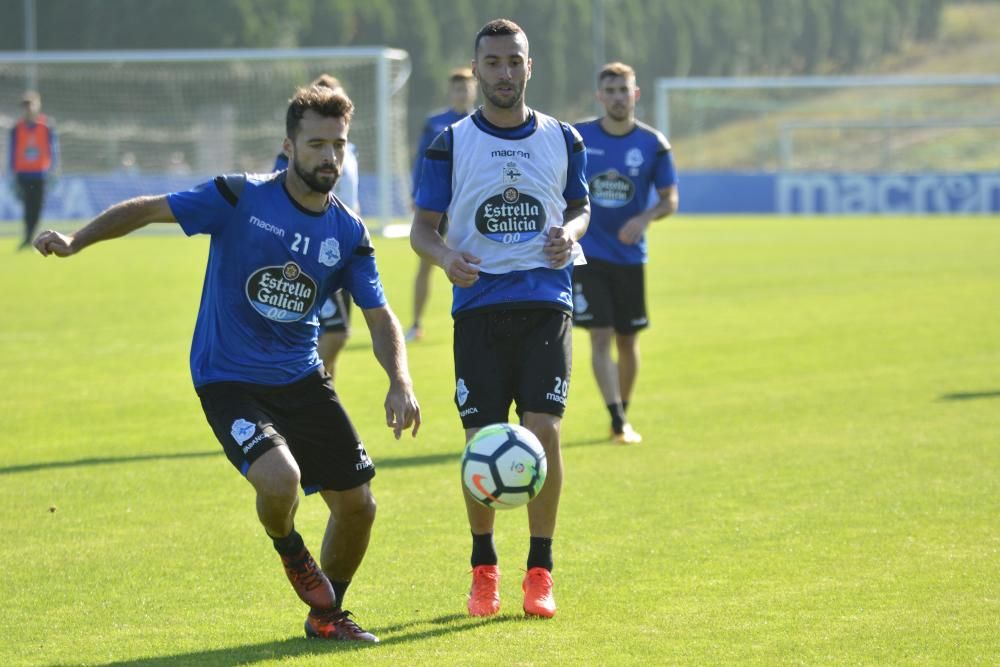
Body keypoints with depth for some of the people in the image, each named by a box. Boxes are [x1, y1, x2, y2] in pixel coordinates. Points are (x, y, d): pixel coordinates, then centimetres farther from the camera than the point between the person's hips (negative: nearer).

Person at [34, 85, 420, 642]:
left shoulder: (349, 233, -1)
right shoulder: (241, 199, -14)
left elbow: (380, 317, 4)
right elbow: (150, 209, -10)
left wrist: (401, 381, -13)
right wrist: (77, 240, -24)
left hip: (302, 380, 5)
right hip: (229, 381, -5)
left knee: (357, 504, 4)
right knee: (280, 477, -30)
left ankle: (326, 615, 32)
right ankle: (289, 550, 8)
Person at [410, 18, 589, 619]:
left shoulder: (563, 139, 9)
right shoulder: (451, 143, 4)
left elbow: (581, 208, 20)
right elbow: (423, 226, 6)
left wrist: (571, 233, -4)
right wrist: (445, 256, -16)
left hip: (546, 303, 1)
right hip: (479, 305, 0)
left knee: (543, 428, -11)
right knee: (482, 440, -3)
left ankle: (540, 572, 1)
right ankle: (484, 570, 16)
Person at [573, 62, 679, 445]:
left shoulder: (653, 144, -2)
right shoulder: (578, 138, -3)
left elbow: (669, 200, 1)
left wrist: (645, 218, -19)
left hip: (630, 256, 2)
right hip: (588, 255, -2)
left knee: (627, 342, 9)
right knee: (601, 337, -12)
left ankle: (623, 415, 27)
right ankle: (618, 422, -14)